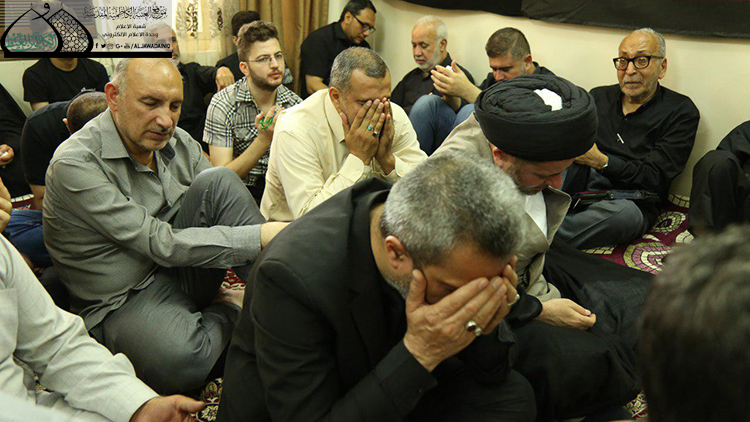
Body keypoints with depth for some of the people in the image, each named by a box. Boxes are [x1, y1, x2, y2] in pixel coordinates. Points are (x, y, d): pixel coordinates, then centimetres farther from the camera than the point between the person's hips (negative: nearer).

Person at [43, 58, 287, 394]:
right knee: (179, 358, -39)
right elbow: (160, 244, -25)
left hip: (184, 270, 6)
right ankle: (233, 311, -4)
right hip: (125, 300, -5)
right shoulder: (75, 164, -19)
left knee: (218, 181, -18)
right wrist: (261, 235, -28)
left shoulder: (177, 142, 1)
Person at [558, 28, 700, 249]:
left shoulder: (681, 111, 7)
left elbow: (655, 178, -4)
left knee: (625, 213, -40)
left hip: (628, 200, -3)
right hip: (577, 188, 3)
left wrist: (602, 162, -18)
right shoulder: (598, 96, 21)